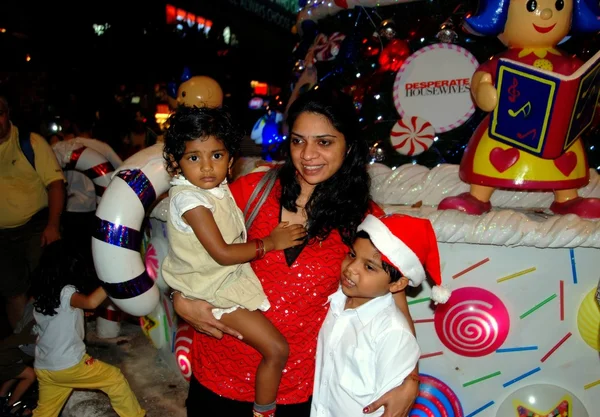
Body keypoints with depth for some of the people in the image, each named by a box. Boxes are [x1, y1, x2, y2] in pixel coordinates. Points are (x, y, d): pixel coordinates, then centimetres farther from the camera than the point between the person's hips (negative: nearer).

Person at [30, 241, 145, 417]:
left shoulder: (39, 294, 4)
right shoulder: (66, 292, -19)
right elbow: (91, 302, -40)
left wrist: (78, 313, 20)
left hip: (43, 367, 7)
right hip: (69, 365, -7)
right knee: (115, 378, 10)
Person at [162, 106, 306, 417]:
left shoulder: (216, 187, 2)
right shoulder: (190, 199, -24)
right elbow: (222, 253, -25)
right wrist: (270, 243, -17)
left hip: (232, 276, 9)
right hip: (216, 291, -9)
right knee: (277, 349, -7)